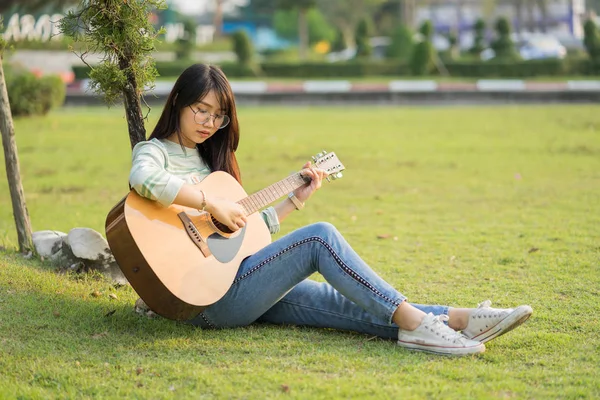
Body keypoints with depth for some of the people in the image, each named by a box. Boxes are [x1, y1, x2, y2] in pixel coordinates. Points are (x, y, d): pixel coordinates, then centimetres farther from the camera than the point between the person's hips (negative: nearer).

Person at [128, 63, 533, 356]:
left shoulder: (211, 158, 23)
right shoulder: (154, 151, 0)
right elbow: (142, 179, -28)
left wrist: (297, 198, 18)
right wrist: (212, 203, -25)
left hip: (241, 291, 8)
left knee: (345, 302, -11)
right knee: (320, 236, -21)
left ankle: (458, 320, -25)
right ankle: (413, 321, -25)